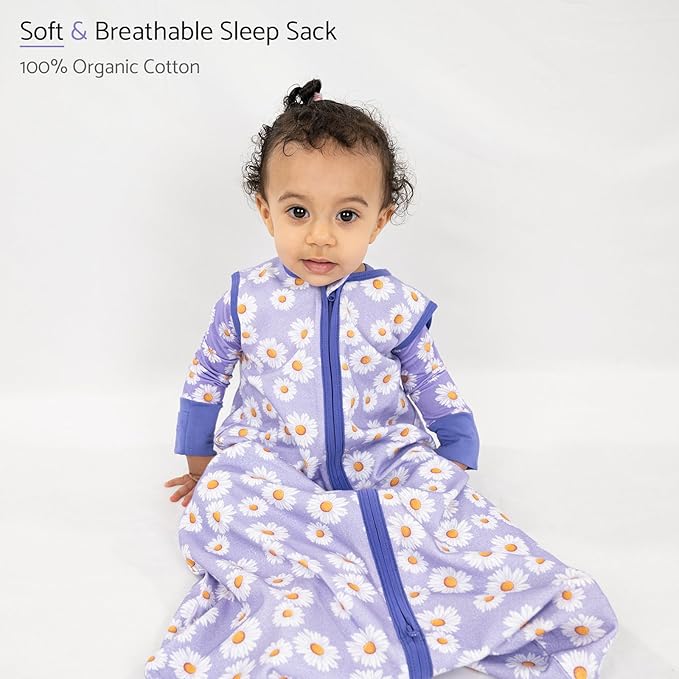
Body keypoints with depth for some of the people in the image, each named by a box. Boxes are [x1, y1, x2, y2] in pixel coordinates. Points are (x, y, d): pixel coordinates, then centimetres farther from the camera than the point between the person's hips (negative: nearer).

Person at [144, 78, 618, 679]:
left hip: (385, 464, 0)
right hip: (272, 468, 0)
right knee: (219, 500, -30)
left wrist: (454, 471, 3)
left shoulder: (396, 306, -6)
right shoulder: (247, 298, -4)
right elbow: (206, 377, 11)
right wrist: (201, 466, 17)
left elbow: (436, 391, 7)